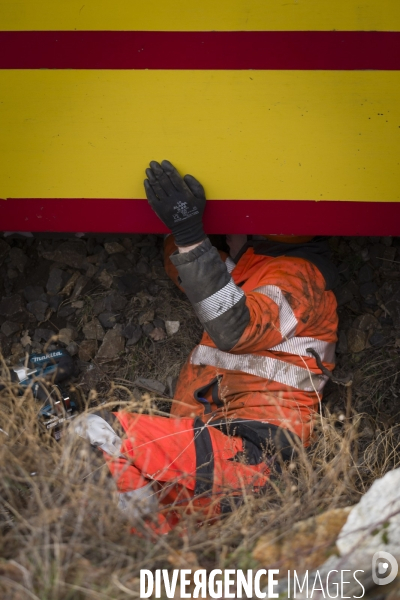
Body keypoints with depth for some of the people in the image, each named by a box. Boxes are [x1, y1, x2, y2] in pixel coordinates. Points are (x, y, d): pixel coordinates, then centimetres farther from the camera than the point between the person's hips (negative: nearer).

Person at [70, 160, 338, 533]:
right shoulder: (247, 268, 29)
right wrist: (181, 231, 25)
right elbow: (181, 271, 44)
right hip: (205, 431, 9)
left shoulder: (296, 274, 0)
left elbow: (234, 329, -19)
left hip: (251, 442, -9)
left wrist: (191, 237, -20)